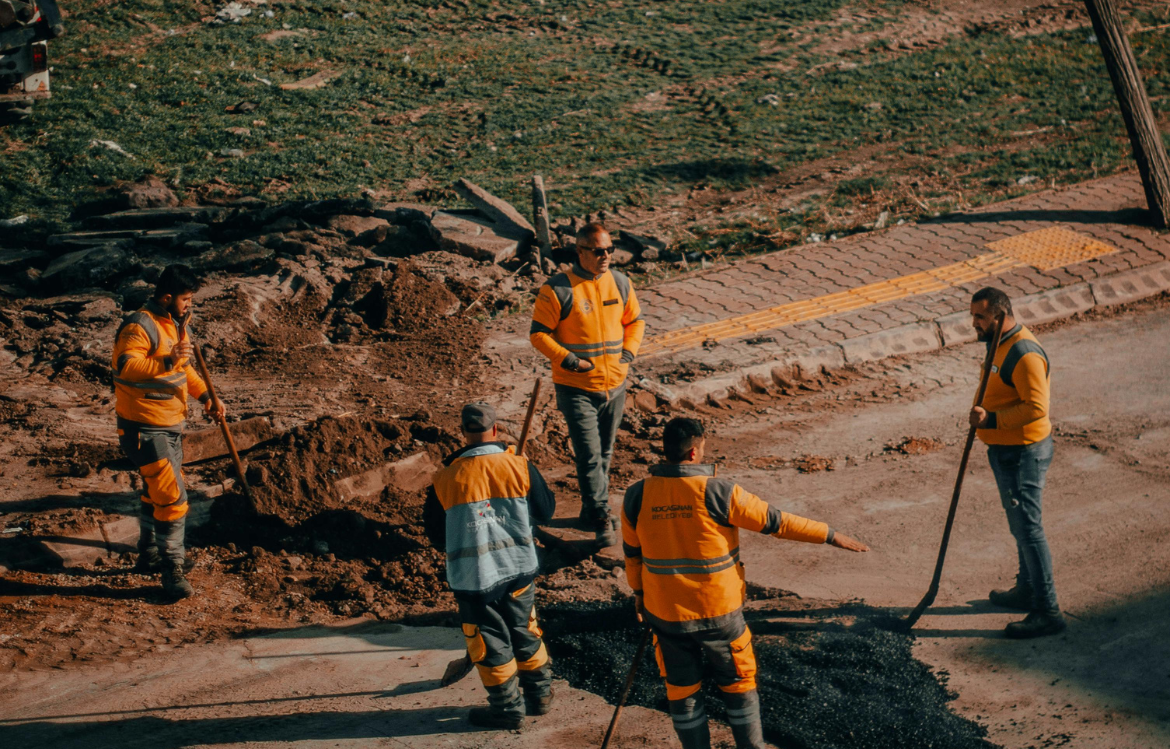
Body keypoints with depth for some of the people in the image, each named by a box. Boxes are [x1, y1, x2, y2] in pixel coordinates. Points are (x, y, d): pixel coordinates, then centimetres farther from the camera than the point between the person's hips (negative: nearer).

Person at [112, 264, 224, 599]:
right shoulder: (139, 326, -19)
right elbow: (125, 367, -34)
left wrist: (205, 395, 8)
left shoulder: (176, 324, 11)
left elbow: (185, 368, 23)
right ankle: (172, 569, -6)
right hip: (144, 428, -10)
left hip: (171, 424, 10)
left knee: (157, 493, 21)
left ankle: (149, 556, 35)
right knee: (172, 496, -13)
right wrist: (166, 361, -44)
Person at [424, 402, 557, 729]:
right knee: (524, 632, 21)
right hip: (519, 569, 2)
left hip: (473, 578, -2)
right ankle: (540, 693, 34)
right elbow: (545, 511, 4)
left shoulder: (445, 479, -10)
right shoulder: (520, 467, -8)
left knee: (491, 643, 11)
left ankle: (508, 708, 21)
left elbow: (435, 535, 1)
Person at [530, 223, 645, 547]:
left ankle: (591, 511, 31)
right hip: (576, 388, -5)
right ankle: (602, 520, -5)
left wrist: (628, 353, 2)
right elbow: (538, 333, -9)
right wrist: (569, 361, -17)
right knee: (589, 456, -10)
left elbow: (635, 320, 18)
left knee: (604, 453, 16)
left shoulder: (620, 284, 3)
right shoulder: (557, 289, -13)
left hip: (614, 385, 5)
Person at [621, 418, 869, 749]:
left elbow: (632, 552, 5)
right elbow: (776, 521, -12)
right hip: (719, 611, -2)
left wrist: (639, 591, 24)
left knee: (682, 688, 16)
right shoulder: (717, 492, -19)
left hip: (665, 611, 3)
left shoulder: (637, 497, -8)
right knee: (738, 684, 16)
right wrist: (831, 535, -3)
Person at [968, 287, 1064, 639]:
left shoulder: (1024, 354, -24)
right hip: (1006, 450, 11)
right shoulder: (1001, 343, 9)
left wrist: (991, 420, -30)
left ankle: (1047, 612, -2)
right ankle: (1026, 590, 36)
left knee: (1027, 528, -7)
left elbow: (1037, 408, -29)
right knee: (1020, 525, 22)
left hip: (1023, 453, -11)